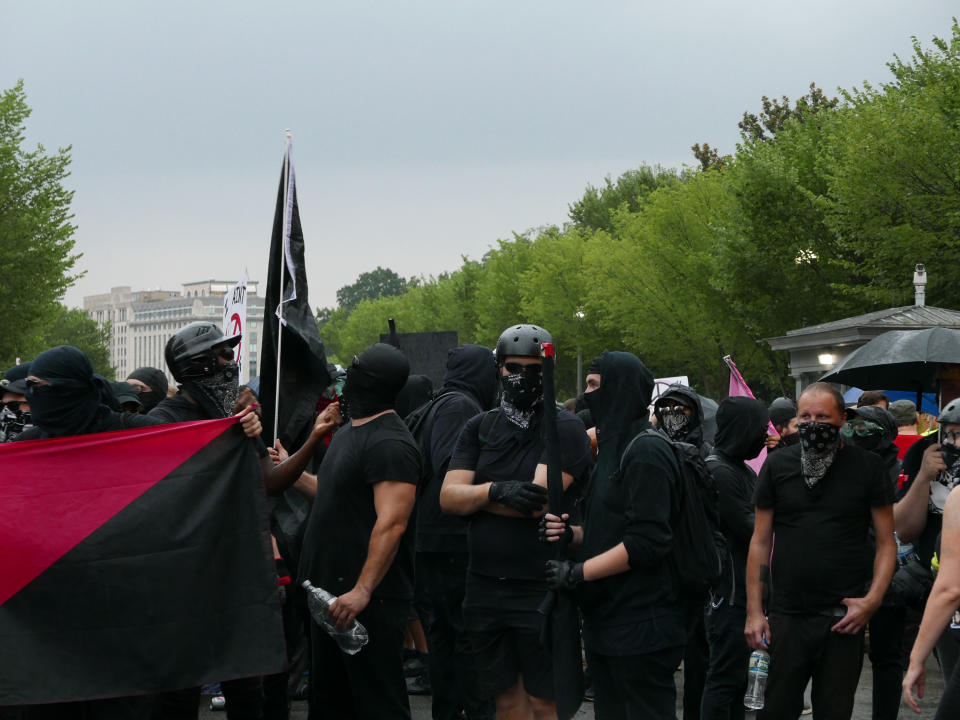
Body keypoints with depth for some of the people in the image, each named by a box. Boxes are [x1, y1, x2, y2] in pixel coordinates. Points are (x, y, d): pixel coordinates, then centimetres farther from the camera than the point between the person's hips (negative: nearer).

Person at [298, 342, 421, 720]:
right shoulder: (348, 432, 16)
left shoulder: (389, 444, -17)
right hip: (332, 590, 11)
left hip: (369, 598, -11)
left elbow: (391, 524, -25)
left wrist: (362, 590, -29)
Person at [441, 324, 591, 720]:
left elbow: (538, 501, -18)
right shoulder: (480, 428, 12)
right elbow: (448, 497, 2)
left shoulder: (564, 428, -6)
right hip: (484, 586, 5)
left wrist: (473, 496, -6)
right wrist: (496, 491, -18)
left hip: (541, 589, -5)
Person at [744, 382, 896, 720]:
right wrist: (754, 610, 2)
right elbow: (760, 542, 8)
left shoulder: (867, 467, 1)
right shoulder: (777, 466, 6)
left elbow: (886, 542, 3)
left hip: (844, 617, -1)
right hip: (786, 614, 1)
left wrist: (873, 599, -11)